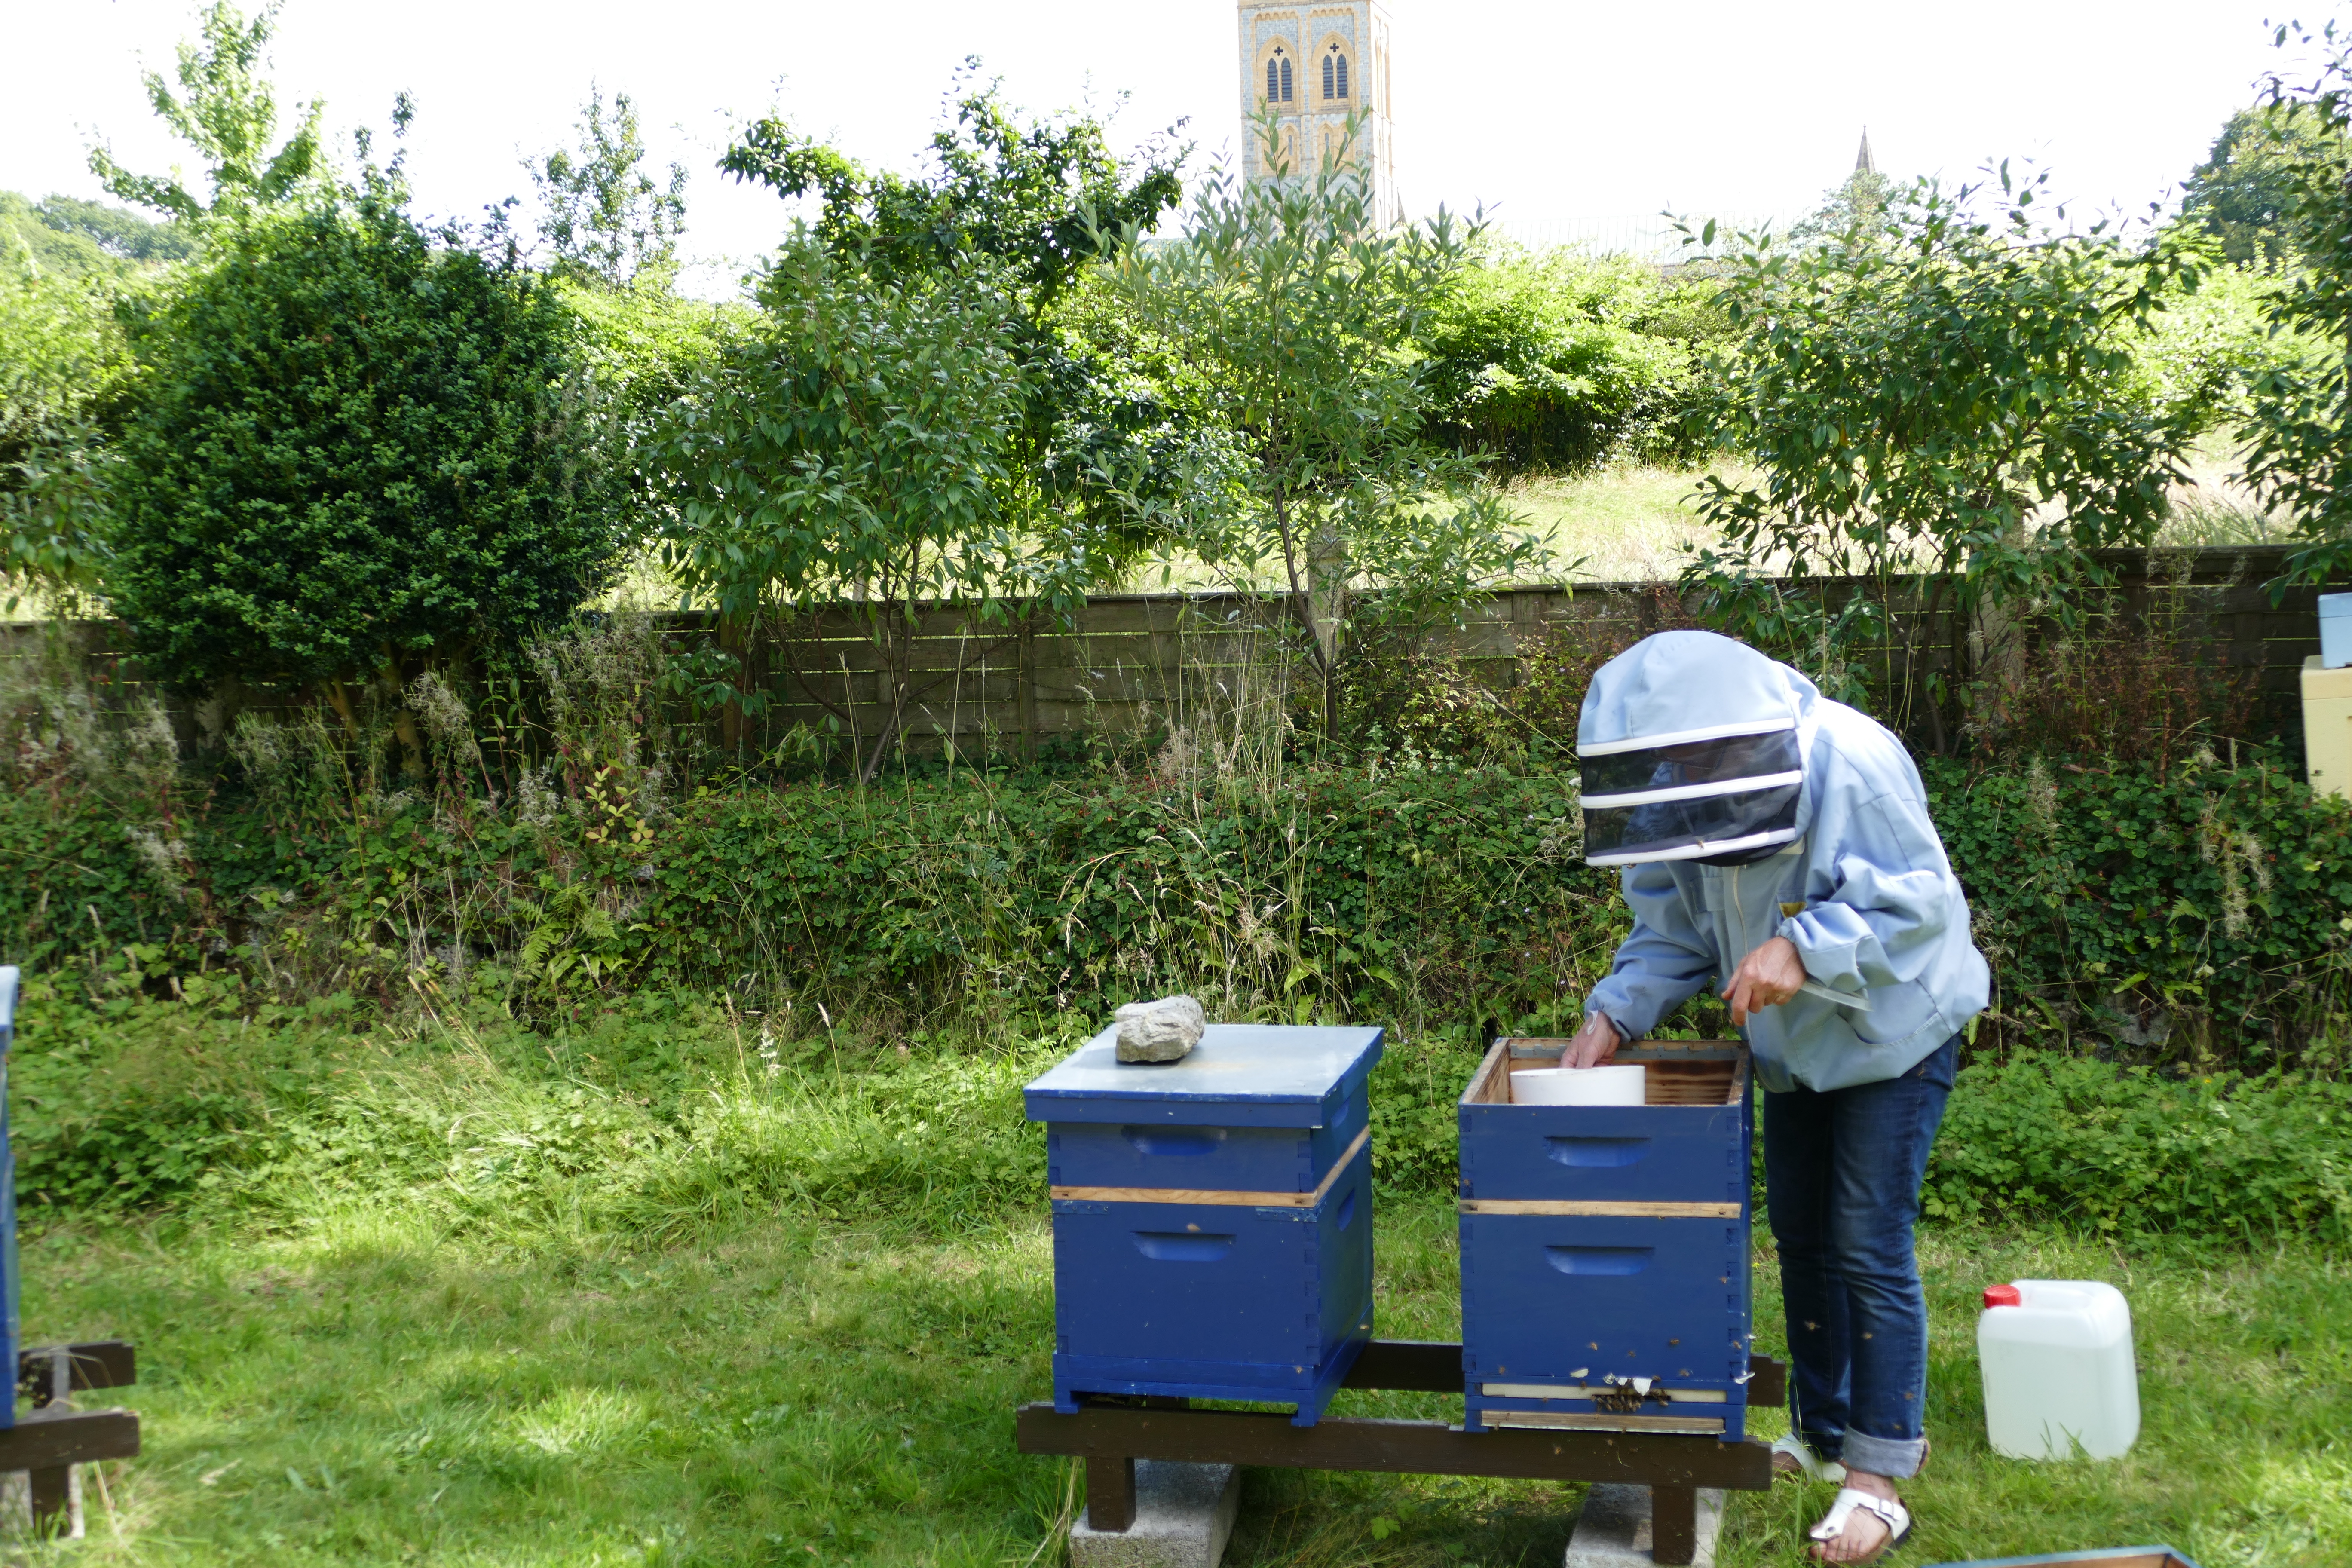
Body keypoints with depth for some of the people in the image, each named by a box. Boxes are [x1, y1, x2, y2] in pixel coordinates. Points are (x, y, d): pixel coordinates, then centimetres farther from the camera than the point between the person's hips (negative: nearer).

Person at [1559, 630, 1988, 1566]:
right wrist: (1616, 1012, -17)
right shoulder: (1694, 792, -11)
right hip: (1798, 1042, 7)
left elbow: (1917, 900, -28)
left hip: (1893, 1034, -7)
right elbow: (1672, 923, -3)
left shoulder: (1851, 767, -31)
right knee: (1801, 1238, 16)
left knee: (1869, 1250, -6)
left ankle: (1877, 1480, 5)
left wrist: (1804, 947, -41)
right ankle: (1821, 1433, 33)